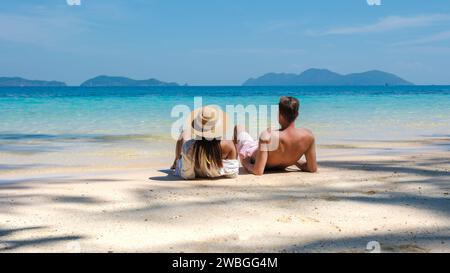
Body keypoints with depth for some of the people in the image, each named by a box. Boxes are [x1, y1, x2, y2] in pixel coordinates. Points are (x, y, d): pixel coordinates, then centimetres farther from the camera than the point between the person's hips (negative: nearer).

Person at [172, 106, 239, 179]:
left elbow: (187, 176, -26)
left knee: (184, 134, 27)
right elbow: (233, 174, -26)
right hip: (219, 174, 1)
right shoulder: (228, 145, -40)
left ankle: (176, 161, 57)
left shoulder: (189, 146, -41)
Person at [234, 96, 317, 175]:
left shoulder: (267, 136, -45)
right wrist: (294, 160, -4)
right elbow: (313, 169, -22)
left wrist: (245, 164, -21)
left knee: (238, 127, 26)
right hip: (280, 167, 3)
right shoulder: (308, 135, -32)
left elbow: (258, 171, -43)